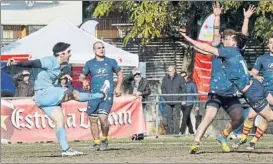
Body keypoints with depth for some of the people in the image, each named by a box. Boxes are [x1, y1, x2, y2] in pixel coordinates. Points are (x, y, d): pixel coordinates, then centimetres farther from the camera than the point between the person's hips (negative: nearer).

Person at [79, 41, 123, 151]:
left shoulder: (111, 62, 9)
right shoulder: (90, 64, 11)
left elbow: (120, 74, 19)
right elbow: (81, 77, 15)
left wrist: (118, 87, 4)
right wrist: (84, 81, -9)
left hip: (107, 95, -3)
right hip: (93, 95, 3)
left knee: (103, 118, -20)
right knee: (93, 120, 3)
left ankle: (105, 139, 1)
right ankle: (96, 142, 19)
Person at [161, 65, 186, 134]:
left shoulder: (179, 78, -2)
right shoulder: (165, 79, 6)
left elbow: (183, 89, 3)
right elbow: (163, 88, 17)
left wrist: (183, 99, -2)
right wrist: (165, 97, 5)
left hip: (177, 101, -3)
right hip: (168, 102, 3)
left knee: (176, 117, -7)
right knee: (169, 117, 4)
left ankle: (176, 132, -6)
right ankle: (170, 132, 10)